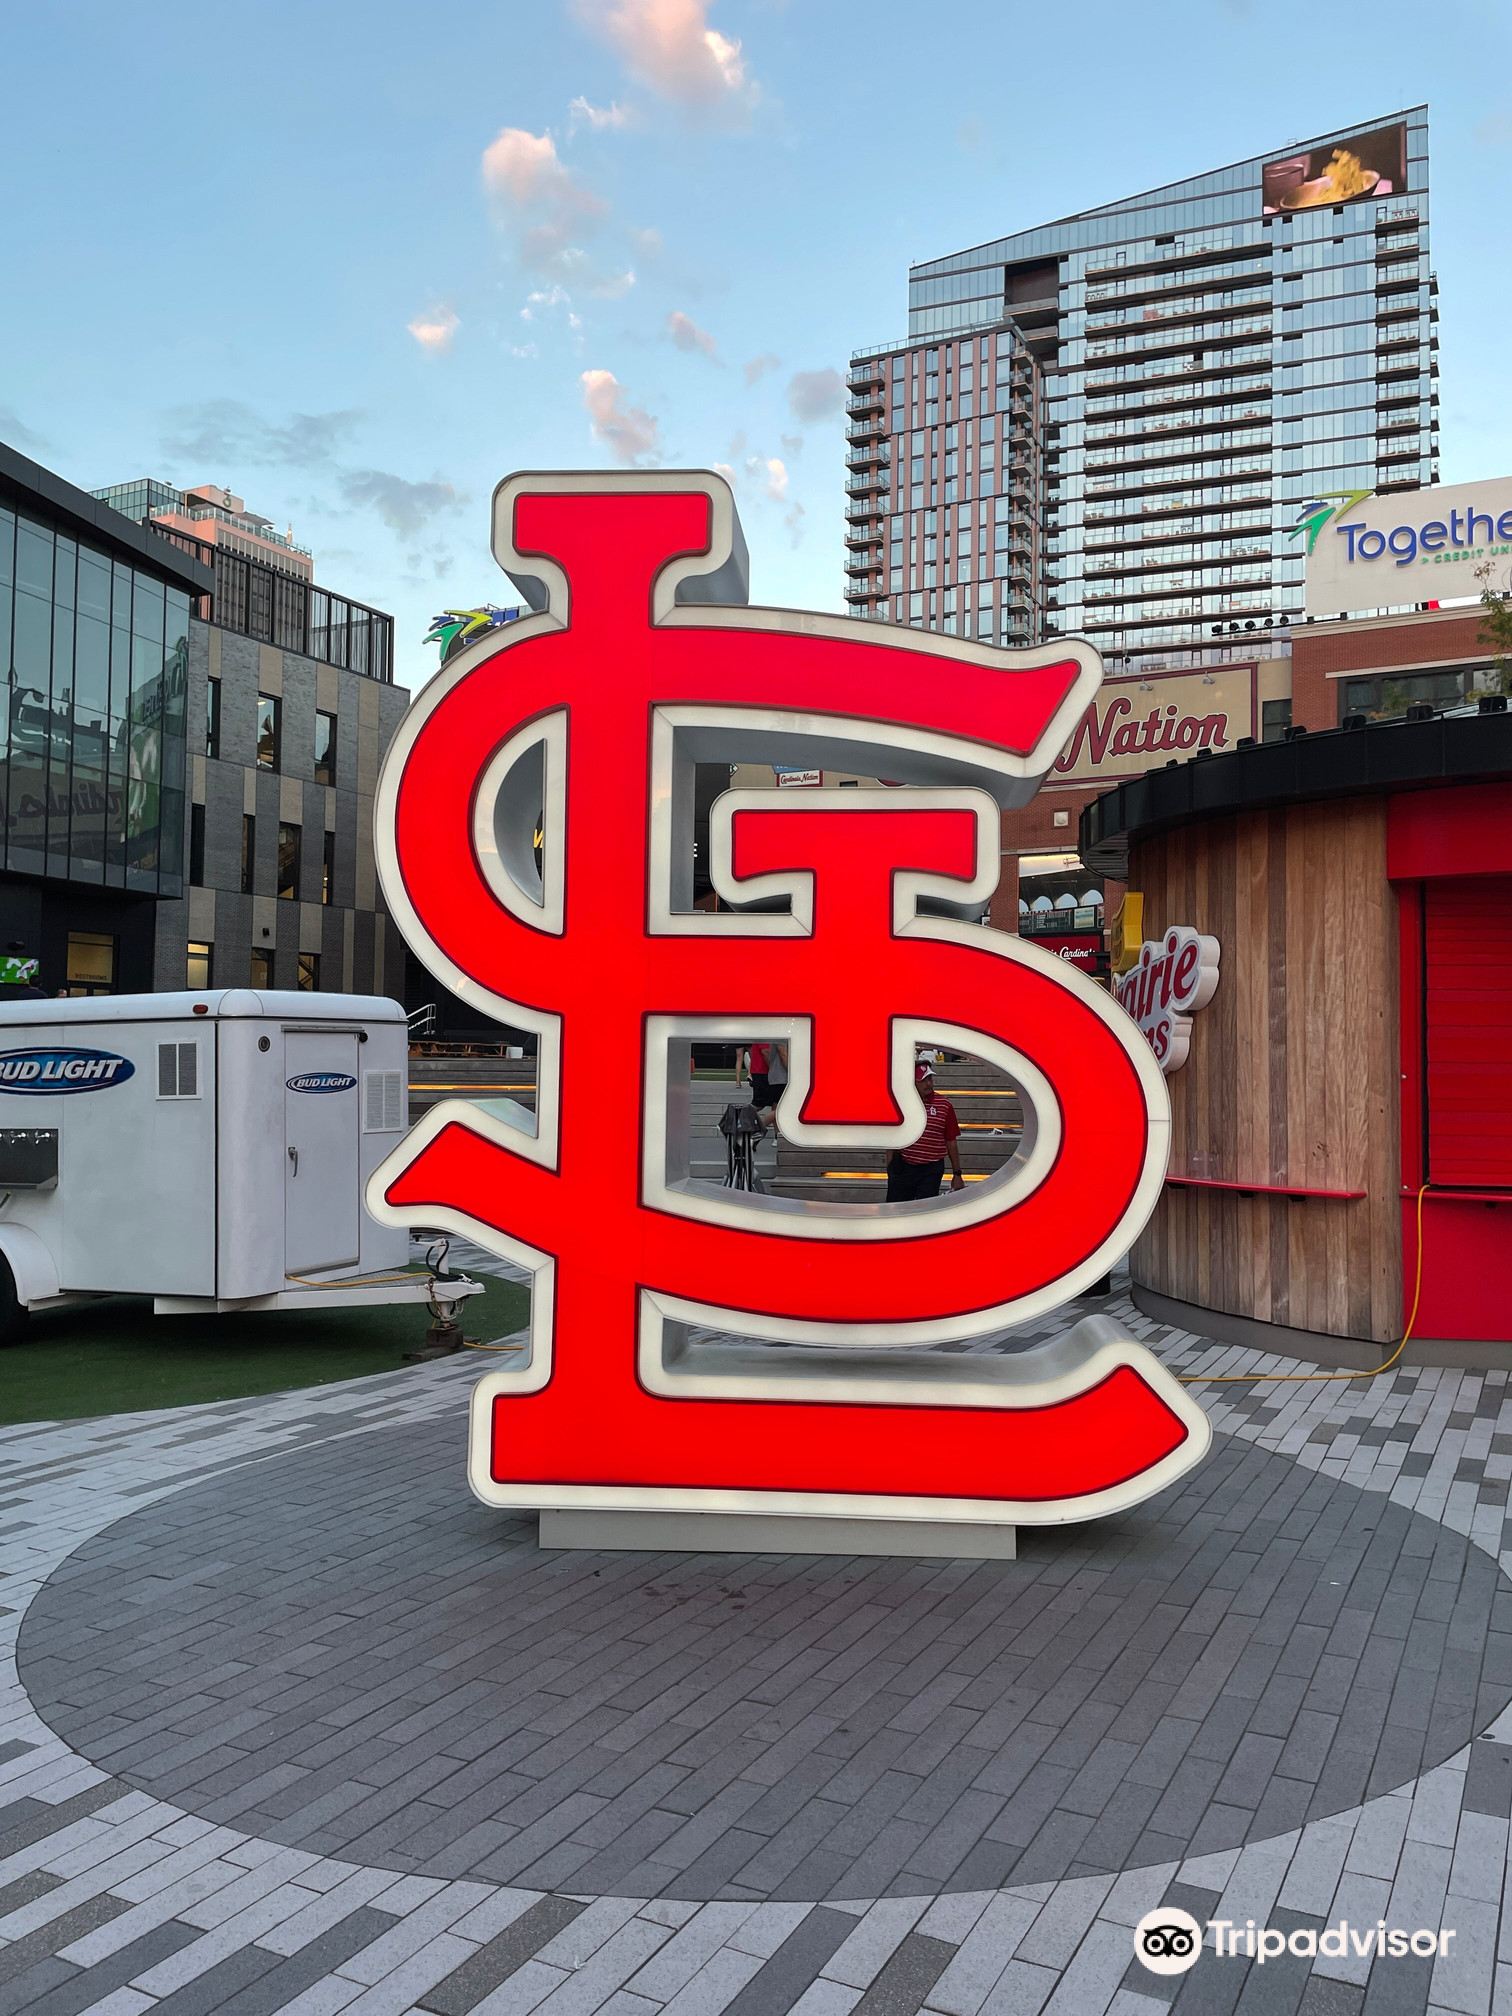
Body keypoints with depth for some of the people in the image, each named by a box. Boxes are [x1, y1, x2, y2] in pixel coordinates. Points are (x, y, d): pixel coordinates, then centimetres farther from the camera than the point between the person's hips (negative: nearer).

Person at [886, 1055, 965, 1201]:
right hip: (902, 1168, 2)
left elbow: (952, 1142, 2)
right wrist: (890, 1170, 9)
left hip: (931, 1171, -1)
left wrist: (957, 1174, 3)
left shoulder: (944, 1105, -3)